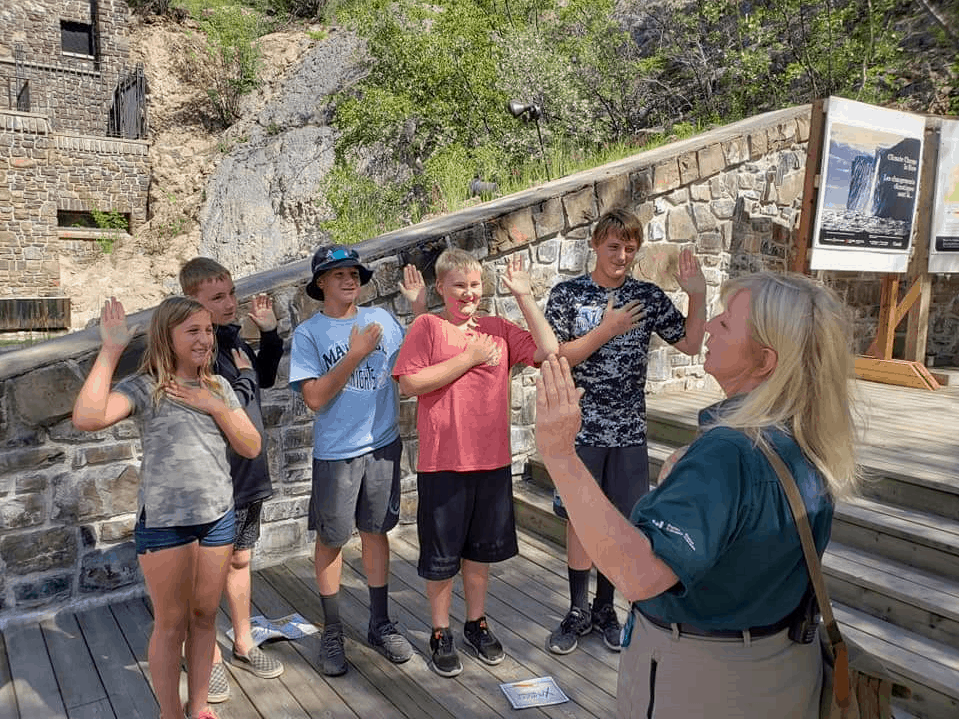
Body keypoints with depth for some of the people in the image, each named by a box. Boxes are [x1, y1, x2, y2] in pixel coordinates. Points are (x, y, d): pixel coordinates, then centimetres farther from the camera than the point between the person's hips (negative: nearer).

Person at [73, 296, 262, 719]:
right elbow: (86, 418, -28)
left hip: (218, 517, 4)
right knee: (171, 623, 8)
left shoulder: (218, 387, 5)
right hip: (164, 523, -4)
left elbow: (251, 448, 2)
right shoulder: (145, 388, -9)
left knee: (204, 616, 15)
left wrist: (215, 407, -11)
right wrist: (110, 351, -24)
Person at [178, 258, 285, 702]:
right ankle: (211, 657, 28)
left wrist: (269, 331, 8)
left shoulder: (232, 337, 4)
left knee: (240, 560, 19)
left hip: (249, 477, 7)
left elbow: (264, 379, 17)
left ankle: (243, 644, 36)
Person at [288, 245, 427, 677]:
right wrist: (356, 354, -19)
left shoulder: (380, 318, 2)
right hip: (335, 452, -2)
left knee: (375, 531, 14)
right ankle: (332, 632, 27)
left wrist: (419, 307, -5)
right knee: (331, 539, 10)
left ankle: (380, 624, 28)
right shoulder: (308, 334, -6)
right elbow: (315, 398, -14)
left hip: (383, 445, 3)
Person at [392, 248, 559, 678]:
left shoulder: (498, 329, 6)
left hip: (492, 459, 4)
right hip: (442, 461, -4)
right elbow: (410, 383, -15)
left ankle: (476, 623, 37)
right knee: (441, 552, 10)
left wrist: (524, 297, -6)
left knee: (481, 546, 18)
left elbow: (548, 352, -3)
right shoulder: (427, 326, -6)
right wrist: (469, 358, -15)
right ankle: (440, 634, 29)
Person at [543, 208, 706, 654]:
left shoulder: (648, 296, 3)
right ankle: (578, 612, 24)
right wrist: (605, 331, -16)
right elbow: (553, 358, -10)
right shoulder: (568, 294, -3)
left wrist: (698, 295, -9)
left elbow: (690, 345, 3)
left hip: (628, 430, 2)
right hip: (582, 428, -2)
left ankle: (604, 609, 29)